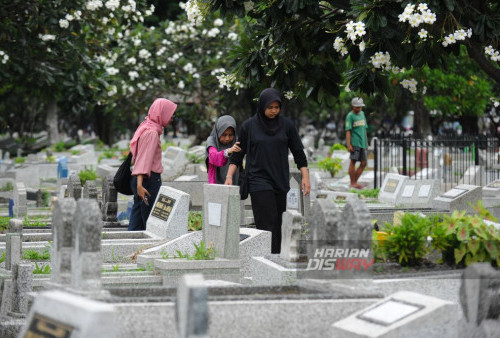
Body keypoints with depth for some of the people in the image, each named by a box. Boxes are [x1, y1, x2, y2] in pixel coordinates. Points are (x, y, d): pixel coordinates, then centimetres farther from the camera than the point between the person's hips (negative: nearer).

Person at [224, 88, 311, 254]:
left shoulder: (286, 125, 2)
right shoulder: (249, 126, -3)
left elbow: (298, 152, 5)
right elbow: (238, 154, 3)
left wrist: (305, 177, -2)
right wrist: (229, 176, -8)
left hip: (280, 181, 3)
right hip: (259, 181, -3)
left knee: (277, 224, 7)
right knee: (267, 224, -13)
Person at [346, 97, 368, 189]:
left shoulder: (362, 113, 17)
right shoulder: (350, 116, -3)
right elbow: (348, 131, -9)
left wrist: (366, 143, 22)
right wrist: (349, 145, -16)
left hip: (362, 143, 7)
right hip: (354, 143, -7)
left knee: (363, 163, 5)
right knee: (353, 161, -7)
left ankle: (355, 181, 13)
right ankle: (352, 183, -4)